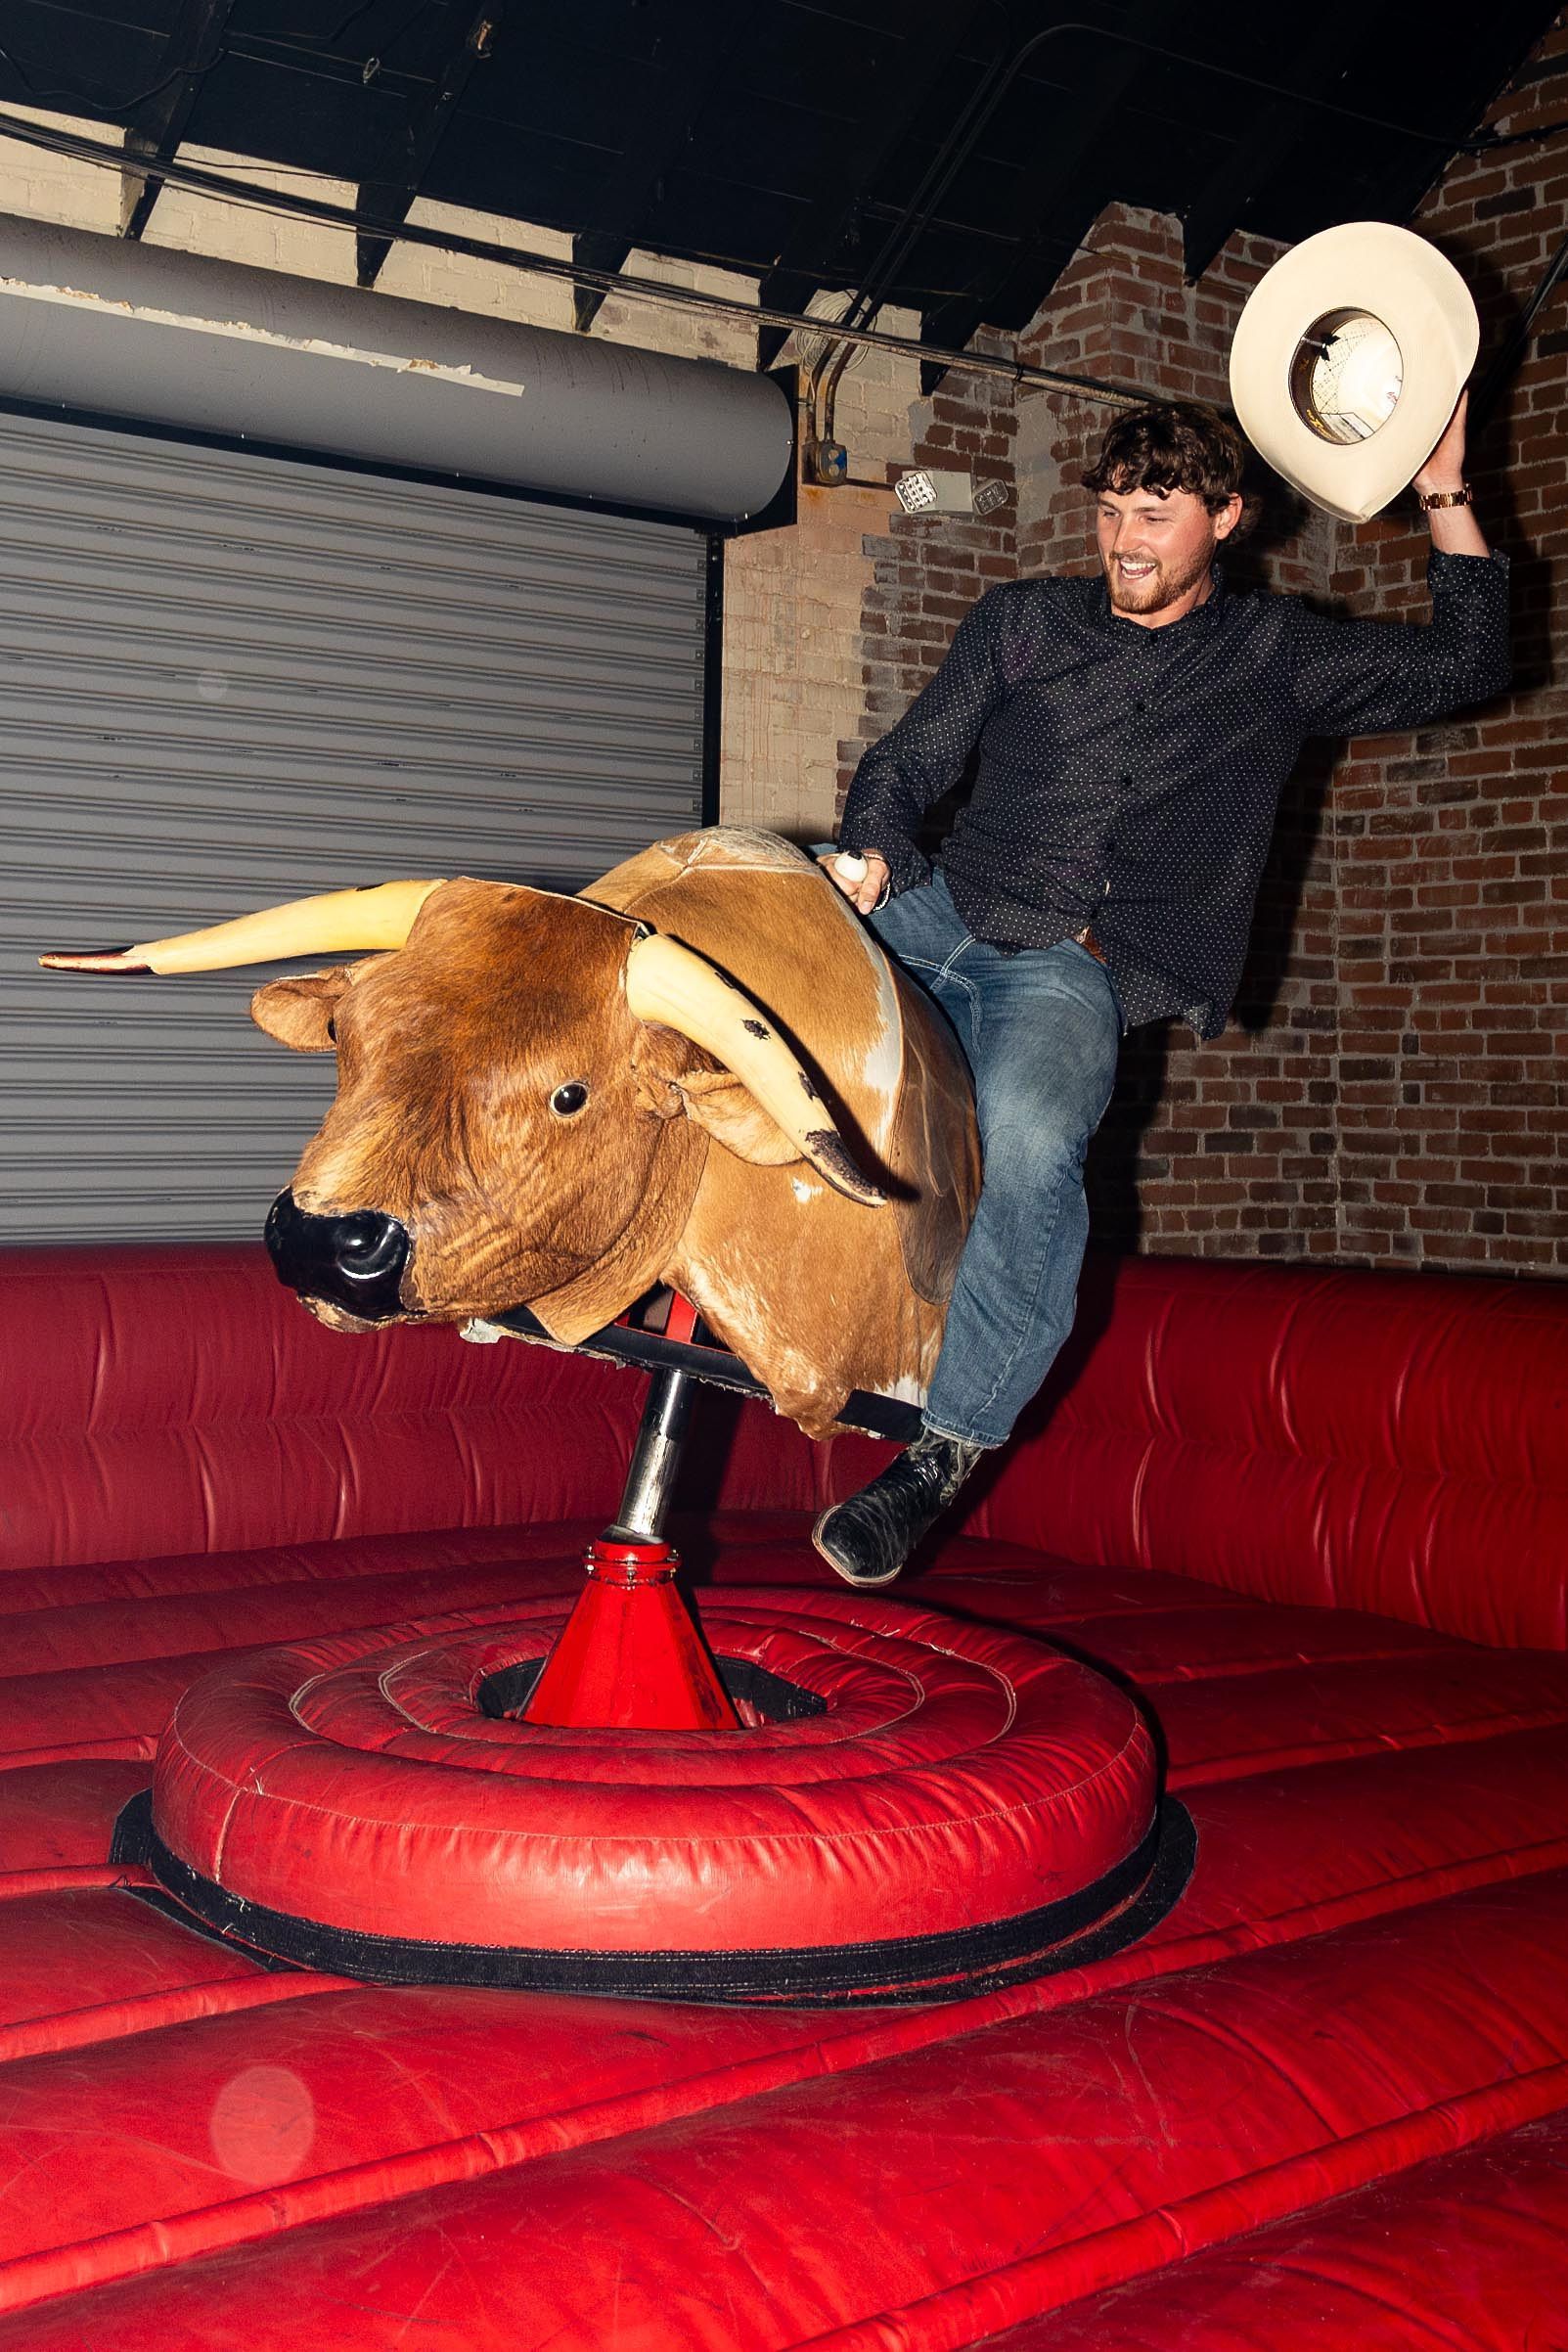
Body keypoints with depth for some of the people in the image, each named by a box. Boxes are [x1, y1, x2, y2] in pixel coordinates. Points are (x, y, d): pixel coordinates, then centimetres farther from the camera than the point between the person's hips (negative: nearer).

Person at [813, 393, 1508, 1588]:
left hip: (1077, 973, -3)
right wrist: (873, 849, -6)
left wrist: (1447, 498, 6)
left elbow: (1468, 662, 13)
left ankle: (946, 1446, -23)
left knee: (1031, 1138, -35)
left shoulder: (1276, 658, 12)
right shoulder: (1022, 621, 16)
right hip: (937, 915, 4)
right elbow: (909, 760, 15)